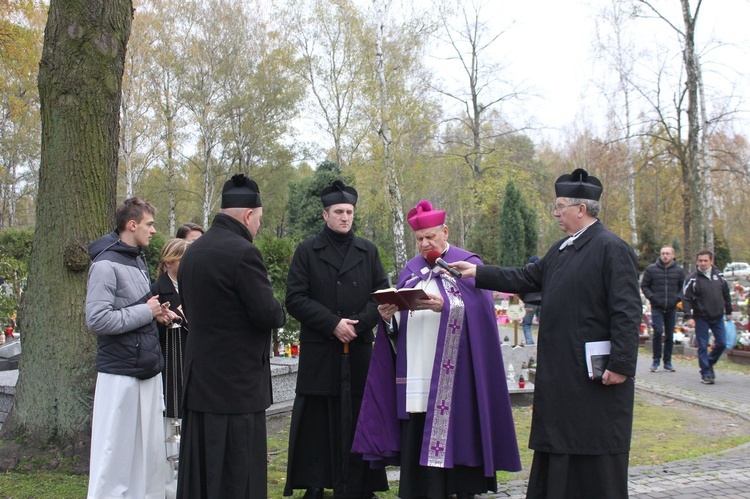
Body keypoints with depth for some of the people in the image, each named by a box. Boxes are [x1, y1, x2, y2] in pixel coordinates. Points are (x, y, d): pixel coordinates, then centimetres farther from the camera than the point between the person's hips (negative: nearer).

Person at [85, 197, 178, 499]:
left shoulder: (138, 259, 13)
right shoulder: (106, 265, -13)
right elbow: (97, 319, -21)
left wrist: (157, 313, 4)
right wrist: (145, 312, -14)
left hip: (148, 370, 8)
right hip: (120, 374, -8)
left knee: (150, 449, 12)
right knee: (116, 453, -2)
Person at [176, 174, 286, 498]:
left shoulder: (193, 251, 10)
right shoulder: (242, 253, -17)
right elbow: (268, 314, -17)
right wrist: (278, 313, 3)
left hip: (199, 378, 9)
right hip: (237, 383, -8)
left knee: (200, 472, 15)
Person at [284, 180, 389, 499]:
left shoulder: (368, 252, 12)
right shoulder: (307, 251, 5)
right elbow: (295, 299, -3)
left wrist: (359, 324, -9)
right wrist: (333, 324, -12)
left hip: (360, 350, 2)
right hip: (318, 352, -2)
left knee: (358, 421, 2)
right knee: (317, 423, 2)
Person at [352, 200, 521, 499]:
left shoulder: (468, 264, 2)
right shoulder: (410, 271, 16)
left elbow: (477, 309, -10)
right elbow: (398, 324, 14)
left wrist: (444, 306, -25)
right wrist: (388, 315, -8)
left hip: (452, 374, -4)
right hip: (415, 373, 4)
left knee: (452, 436, -6)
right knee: (415, 440, 1)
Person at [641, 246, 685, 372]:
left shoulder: (678, 270, 5)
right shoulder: (651, 269, -1)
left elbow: (683, 287, 14)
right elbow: (644, 285, 5)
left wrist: (678, 298, -3)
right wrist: (652, 297, -8)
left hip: (672, 308, 2)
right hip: (657, 307, -2)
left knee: (670, 335, 6)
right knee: (658, 331, -14)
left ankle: (668, 362, 16)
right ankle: (656, 361, -1)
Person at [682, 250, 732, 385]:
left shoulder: (719, 276, 5)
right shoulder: (692, 278, -8)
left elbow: (726, 295, 17)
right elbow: (686, 299, -10)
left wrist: (728, 312, 17)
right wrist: (689, 317, -19)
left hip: (718, 317, 4)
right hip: (701, 318, -4)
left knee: (722, 343, 3)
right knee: (703, 346, -1)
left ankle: (710, 364, 26)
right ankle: (706, 373, 7)